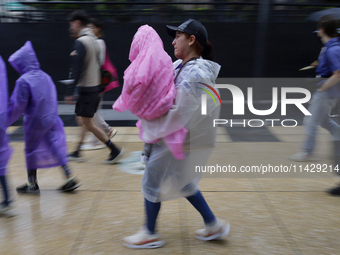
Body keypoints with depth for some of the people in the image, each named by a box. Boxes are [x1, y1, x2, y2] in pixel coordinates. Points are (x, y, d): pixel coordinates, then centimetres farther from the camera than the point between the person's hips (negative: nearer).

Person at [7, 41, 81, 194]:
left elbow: (17, 106, -15)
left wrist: (6, 122, -4)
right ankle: (70, 179, 8)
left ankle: (32, 185, 21)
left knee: (31, 151, 10)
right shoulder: (45, 76, 4)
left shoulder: (24, 81, -17)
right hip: (51, 120, 6)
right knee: (56, 148, 10)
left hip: (35, 123, -6)